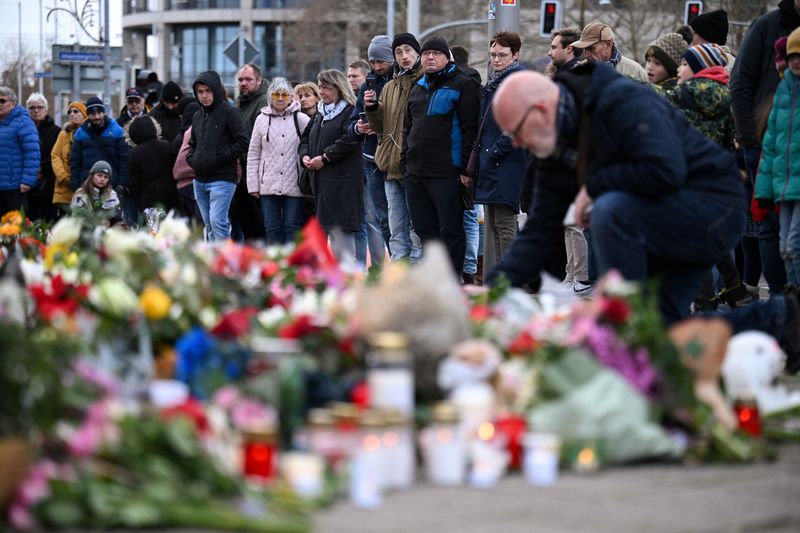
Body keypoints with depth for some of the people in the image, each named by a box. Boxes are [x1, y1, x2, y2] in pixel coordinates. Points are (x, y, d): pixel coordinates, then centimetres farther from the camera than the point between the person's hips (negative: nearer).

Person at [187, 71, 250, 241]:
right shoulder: (197, 116, 15)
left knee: (217, 221, -16)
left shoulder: (229, 113, -7)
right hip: (200, 180, 7)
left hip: (222, 179, -7)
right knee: (209, 225, 10)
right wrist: (191, 158, 7)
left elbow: (243, 143, -12)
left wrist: (220, 159, -14)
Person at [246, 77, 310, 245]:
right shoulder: (262, 120, 8)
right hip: (268, 186, 2)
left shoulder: (301, 119, 0)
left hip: (294, 186, -2)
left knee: (292, 228, -1)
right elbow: (253, 155, 10)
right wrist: (253, 185, 4)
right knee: (272, 229, 5)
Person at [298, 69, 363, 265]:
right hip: (320, 178, 9)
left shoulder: (350, 112, -6)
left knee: (340, 227, -12)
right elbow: (306, 137, 23)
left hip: (342, 178, -9)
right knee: (325, 226, 8)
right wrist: (305, 156, 2)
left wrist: (324, 158, -16)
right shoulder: (320, 114, 21)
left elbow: (348, 141, -18)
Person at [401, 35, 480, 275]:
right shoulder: (417, 89, 19)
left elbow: (470, 129, -10)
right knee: (425, 229, 10)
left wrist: (466, 168, -16)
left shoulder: (462, 86, -3)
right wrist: (405, 161, 16)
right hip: (415, 174, 7)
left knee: (450, 230, -4)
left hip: (447, 174, -7)